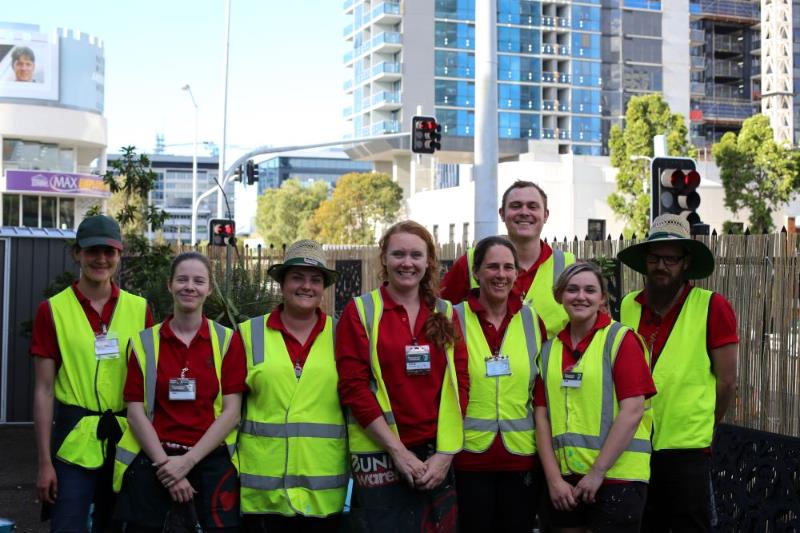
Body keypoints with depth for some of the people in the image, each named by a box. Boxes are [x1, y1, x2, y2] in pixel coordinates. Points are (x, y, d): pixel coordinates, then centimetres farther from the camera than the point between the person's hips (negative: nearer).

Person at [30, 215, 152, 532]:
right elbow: (44, 390, -3)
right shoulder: (53, 310, -3)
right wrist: (45, 462, -7)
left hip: (127, 443, 3)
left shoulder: (139, 309, 4)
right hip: (73, 443, -3)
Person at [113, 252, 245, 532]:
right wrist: (165, 463, -10)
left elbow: (231, 412, -3)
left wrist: (188, 460, -11)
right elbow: (136, 411, 0)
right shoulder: (144, 342, 4)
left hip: (210, 463, 0)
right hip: (153, 463, 1)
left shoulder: (228, 341, 2)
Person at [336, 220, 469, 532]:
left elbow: (460, 385, 5)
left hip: (437, 458, 3)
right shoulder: (360, 311, -1)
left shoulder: (446, 314, 9)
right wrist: (397, 450, -12)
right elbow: (354, 387, -8)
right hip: (380, 455, -3)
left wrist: (445, 453, -5)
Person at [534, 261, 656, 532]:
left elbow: (632, 411, -11)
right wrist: (554, 478, -3)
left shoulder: (621, 340, -5)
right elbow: (542, 416, 6)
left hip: (616, 478, -4)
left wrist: (597, 472, -13)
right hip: (564, 478, 4)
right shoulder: (550, 348, 9)